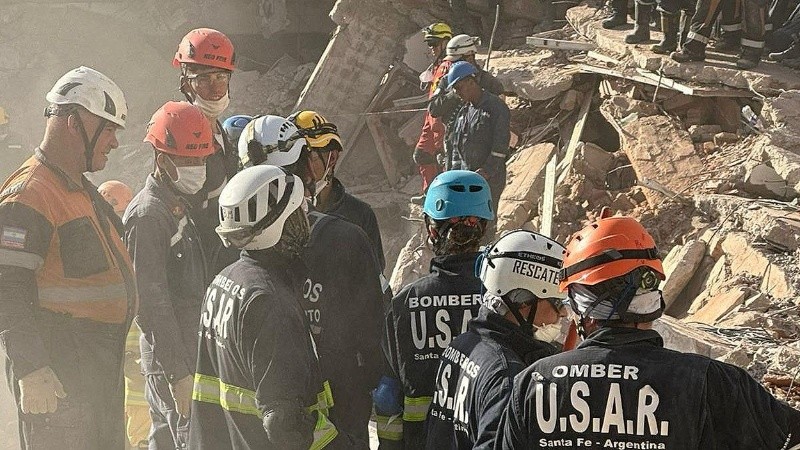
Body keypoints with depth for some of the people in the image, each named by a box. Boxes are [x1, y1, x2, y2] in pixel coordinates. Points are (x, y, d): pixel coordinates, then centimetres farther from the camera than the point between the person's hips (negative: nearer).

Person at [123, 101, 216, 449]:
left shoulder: (179, 205, 15)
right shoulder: (147, 215, -16)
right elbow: (152, 303, -20)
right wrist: (179, 373, -22)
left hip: (189, 352, 10)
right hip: (170, 359, -10)